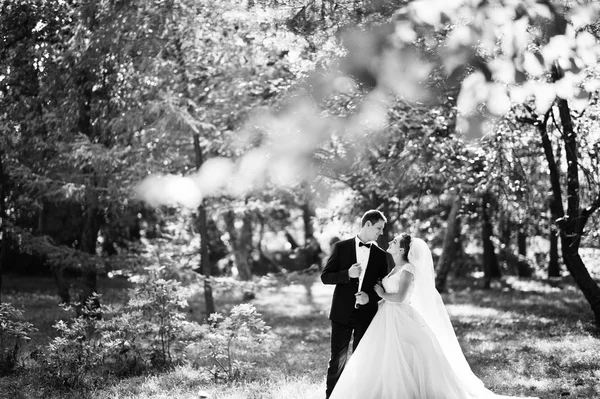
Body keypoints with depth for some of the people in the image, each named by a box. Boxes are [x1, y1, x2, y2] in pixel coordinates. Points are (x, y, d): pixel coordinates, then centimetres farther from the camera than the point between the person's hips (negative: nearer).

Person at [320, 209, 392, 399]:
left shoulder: (380, 255, 5)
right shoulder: (341, 247, -1)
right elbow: (325, 276, -2)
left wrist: (370, 297, -12)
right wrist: (347, 274, -18)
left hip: (367, 314, 2)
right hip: (342, 312, -2)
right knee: (338, 359, 0)